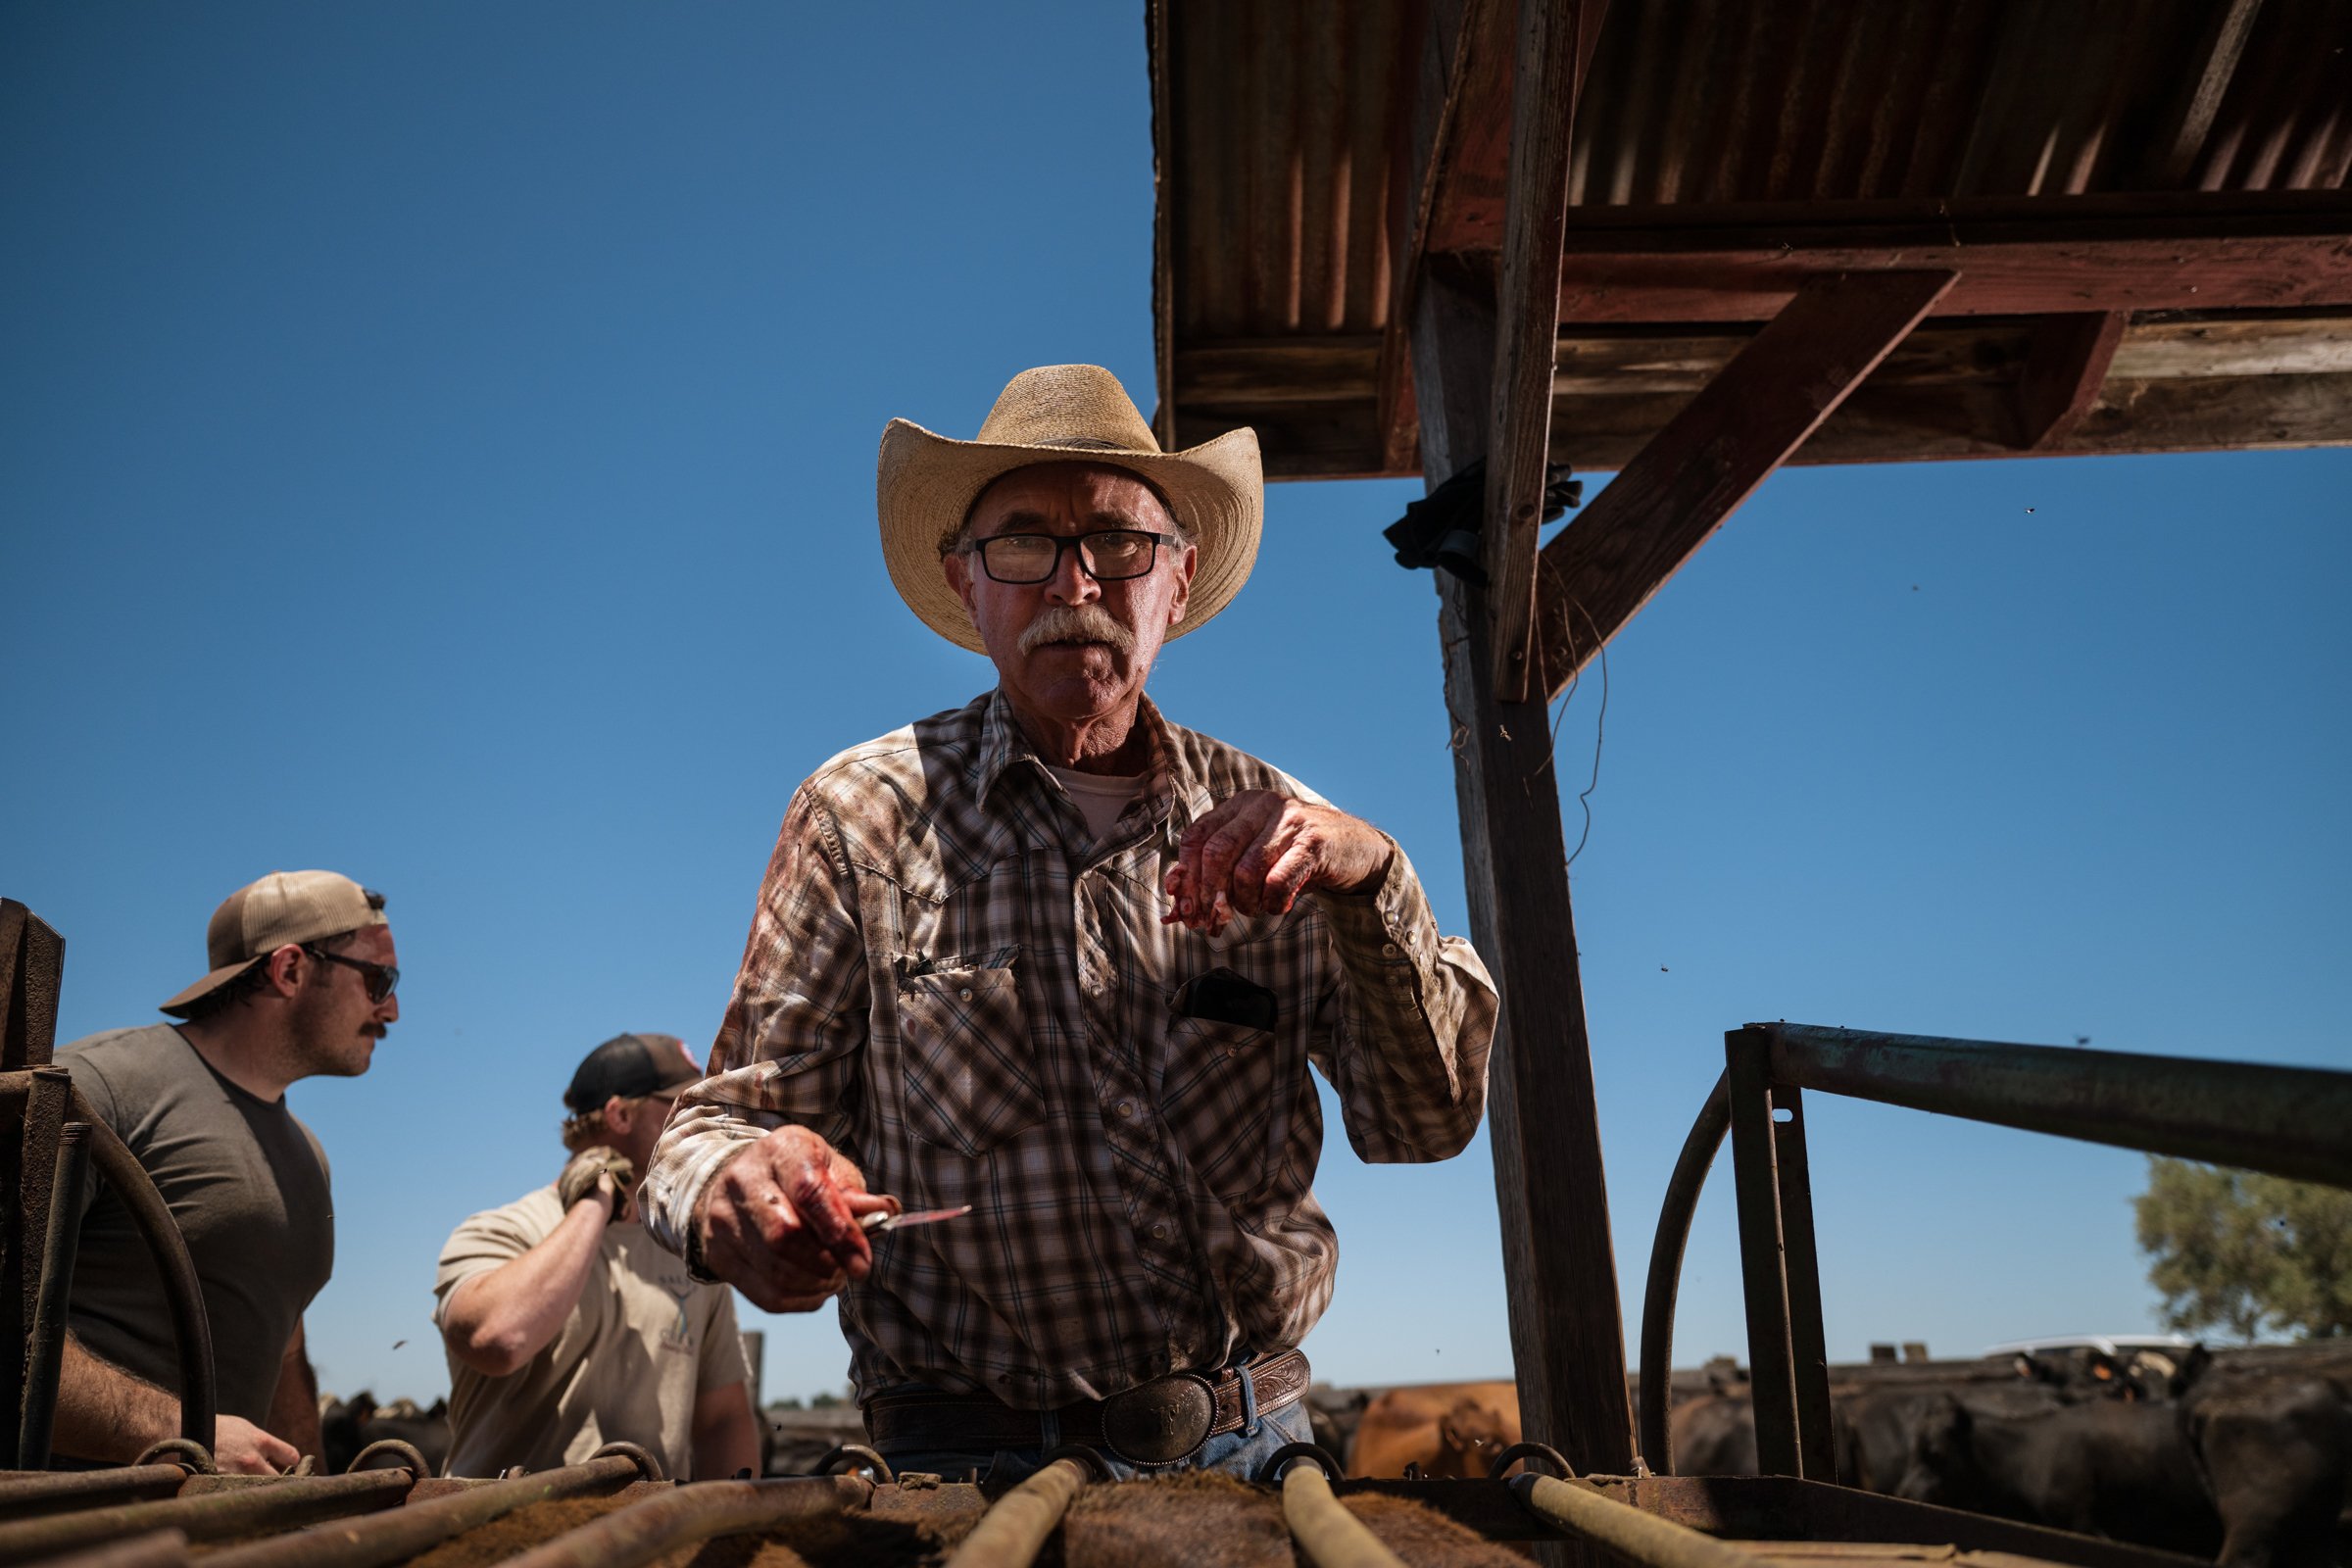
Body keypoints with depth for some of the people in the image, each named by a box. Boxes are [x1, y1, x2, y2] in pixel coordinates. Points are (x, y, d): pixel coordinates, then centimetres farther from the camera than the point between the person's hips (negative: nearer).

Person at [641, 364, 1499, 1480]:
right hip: (977, 1460, 1)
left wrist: (1367, 877, -15)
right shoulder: (865, 816, 2)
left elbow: (1425, 1125, 0)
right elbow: (734, 1112, 1)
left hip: (1255, 1441, -1)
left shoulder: (1270, 826, 6)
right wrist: (731, 1197, -21)